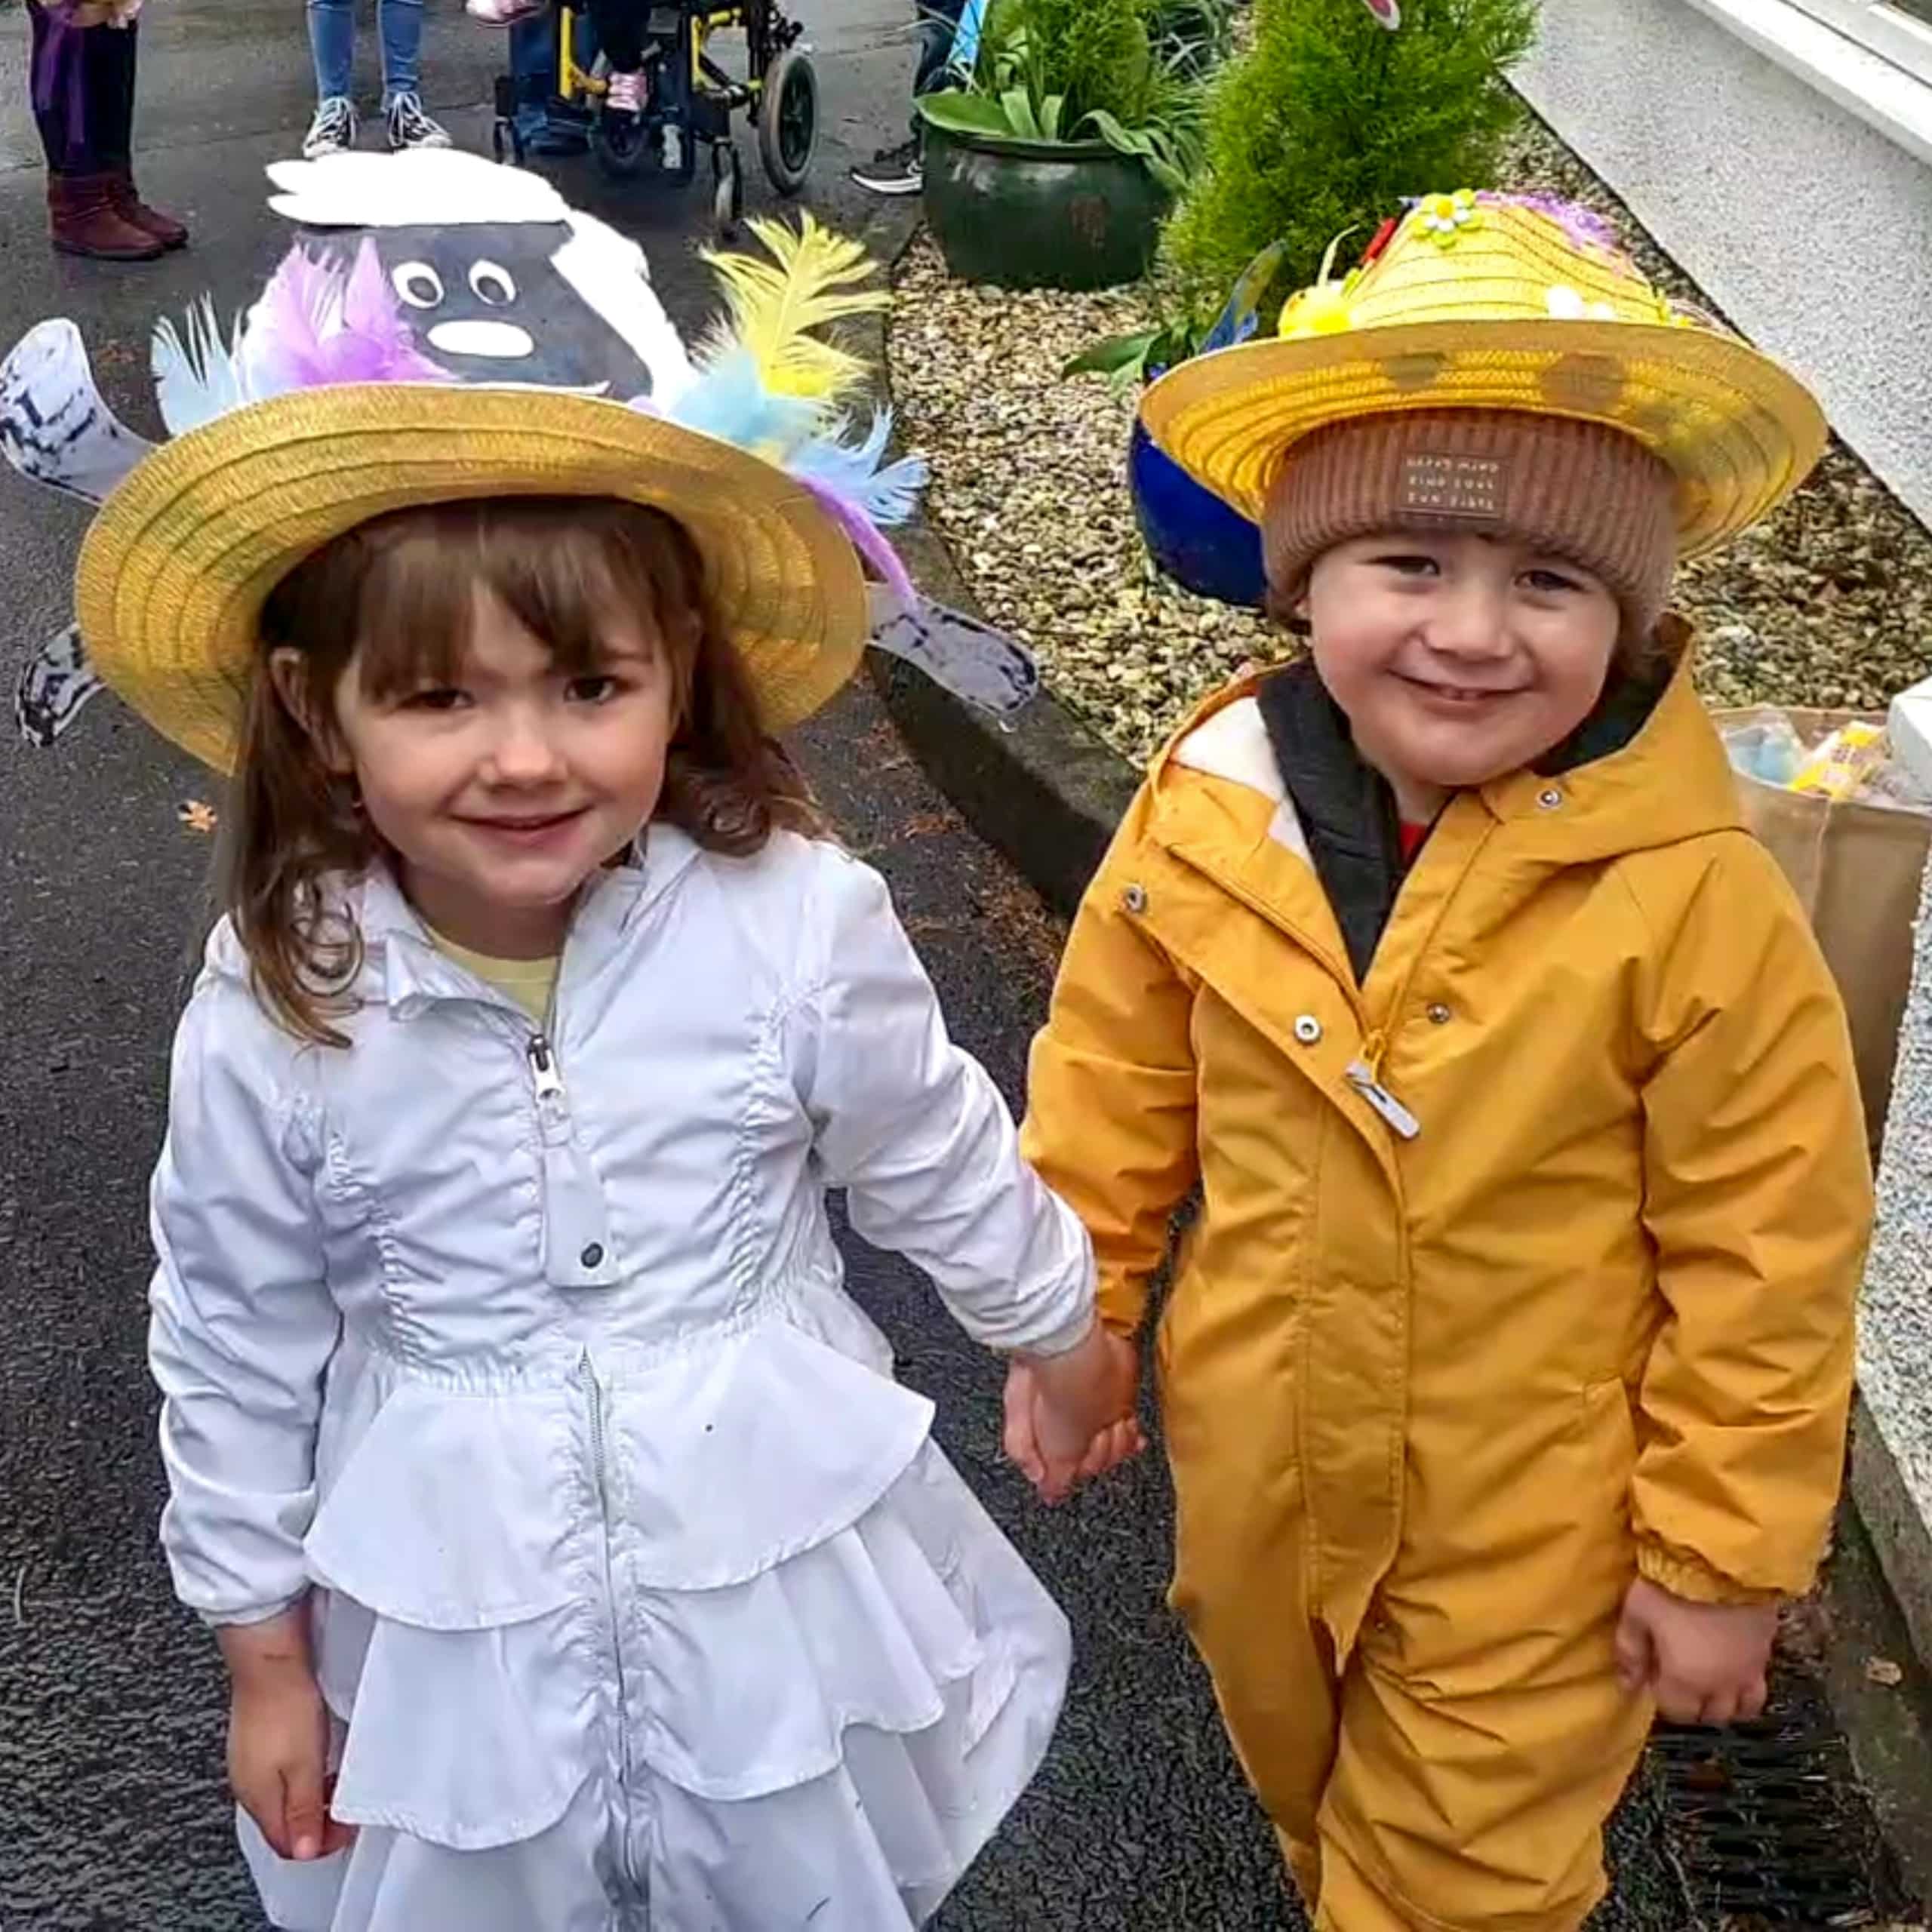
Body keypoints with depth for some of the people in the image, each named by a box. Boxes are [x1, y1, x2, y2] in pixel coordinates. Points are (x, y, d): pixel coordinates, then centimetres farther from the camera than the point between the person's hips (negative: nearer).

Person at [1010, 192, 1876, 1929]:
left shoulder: (1693, 900, -25)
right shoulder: (1206, 813, -15)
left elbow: (1766, 1261, -16)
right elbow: (1111, 1090, 1)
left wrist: (1725, 1557, -10)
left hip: (1527, 1539, -4)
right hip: (1255, 1475, 4)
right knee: (1303, 1785, 31)